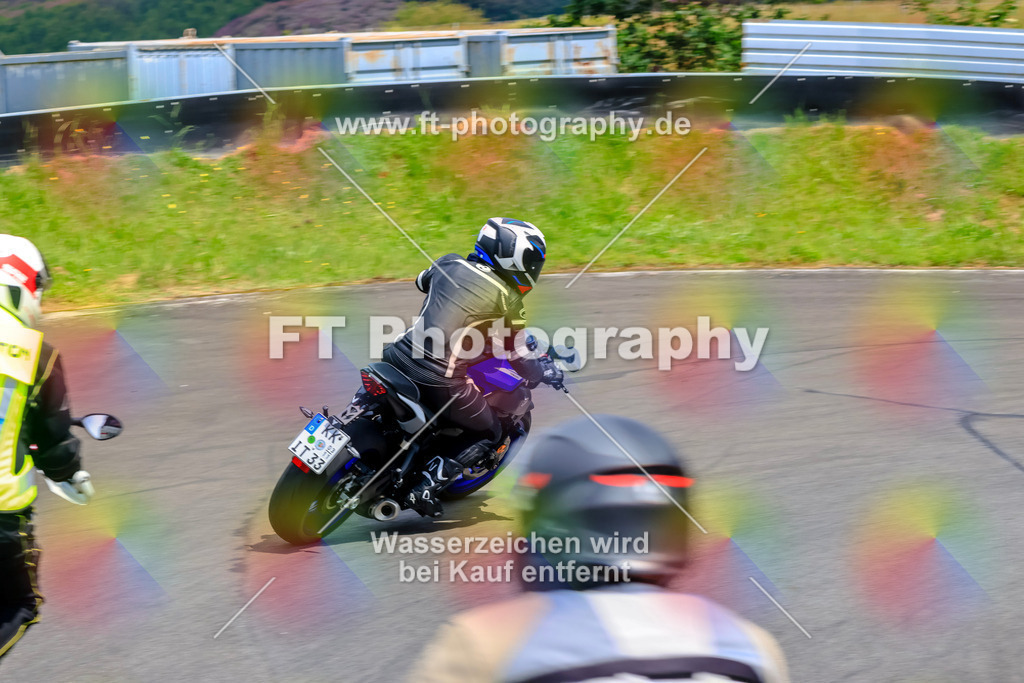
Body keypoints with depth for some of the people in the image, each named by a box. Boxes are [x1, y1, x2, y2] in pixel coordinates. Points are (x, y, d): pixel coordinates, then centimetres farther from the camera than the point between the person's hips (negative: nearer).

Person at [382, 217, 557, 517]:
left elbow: (422, 282, 34)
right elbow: (518, 358, 4)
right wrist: (544, 373, 24)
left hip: (398, 357, 5)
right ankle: (427, 486, 2)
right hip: (440, 380, -5)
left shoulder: (449, 263, 10)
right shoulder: (507, 297, -4)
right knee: (492, 434, 17)